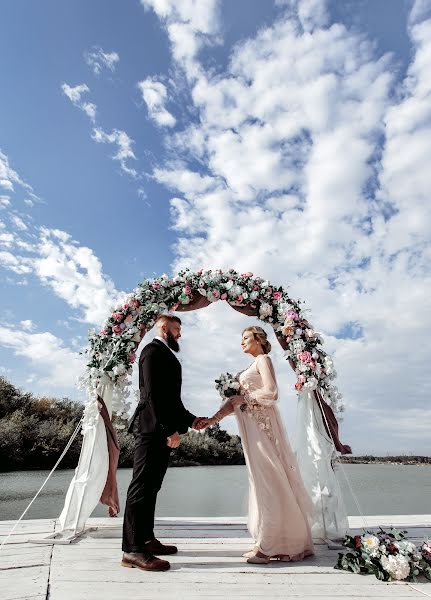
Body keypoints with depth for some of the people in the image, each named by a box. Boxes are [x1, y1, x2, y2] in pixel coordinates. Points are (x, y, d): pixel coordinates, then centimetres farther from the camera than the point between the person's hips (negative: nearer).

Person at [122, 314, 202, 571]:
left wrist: (190, 420, 21)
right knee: (142, 486, -4)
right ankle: (133, 549, 4)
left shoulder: (165, 355, 21)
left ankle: (146, 540, 26)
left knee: (150, 487, 15)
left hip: (162, 430, 10)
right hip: (153, 428, -10)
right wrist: (171, 429, -21)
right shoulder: (154, 350, -9)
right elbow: (153, 394, -19)